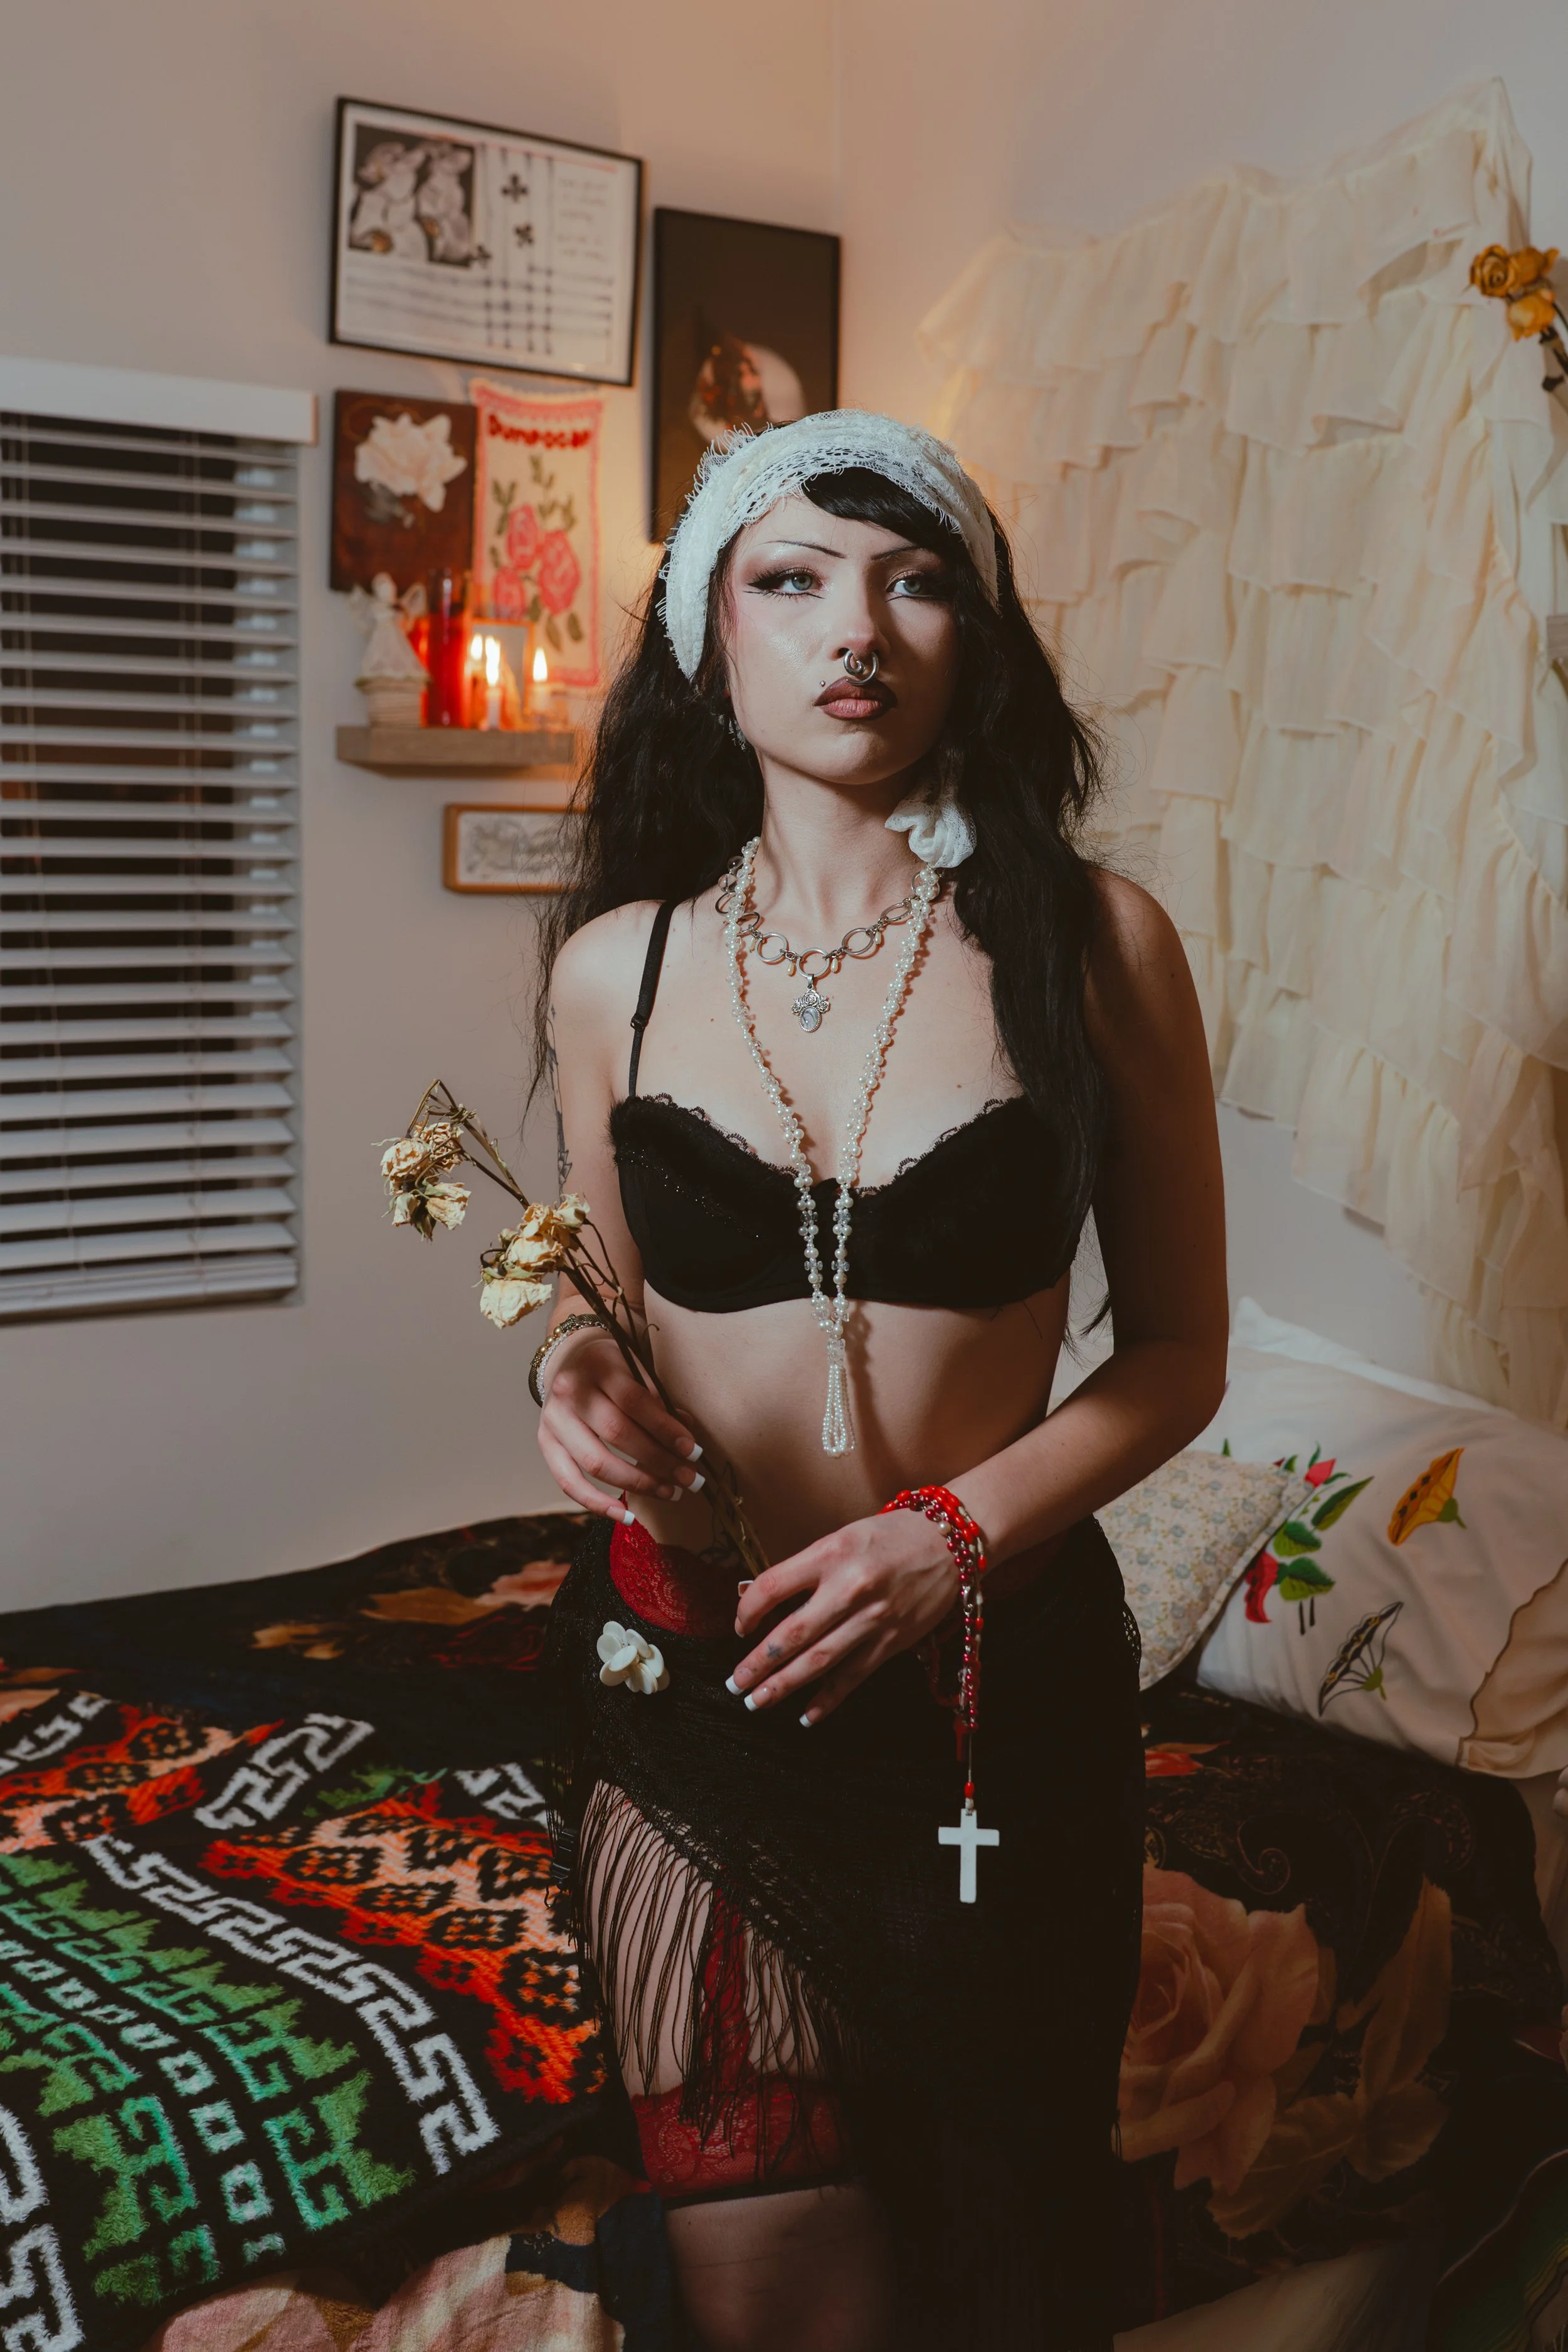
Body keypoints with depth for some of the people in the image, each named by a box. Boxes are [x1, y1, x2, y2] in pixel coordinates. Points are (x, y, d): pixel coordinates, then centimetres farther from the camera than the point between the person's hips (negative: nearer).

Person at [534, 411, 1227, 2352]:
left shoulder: (1091, 943, -6)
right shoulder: (615, 966, -1)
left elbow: (1178, 1349, 0)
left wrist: (956, 1532, -14)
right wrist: (577, 1374, -10)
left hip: (1002, 1663, 0)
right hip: (680, 1663, 1)